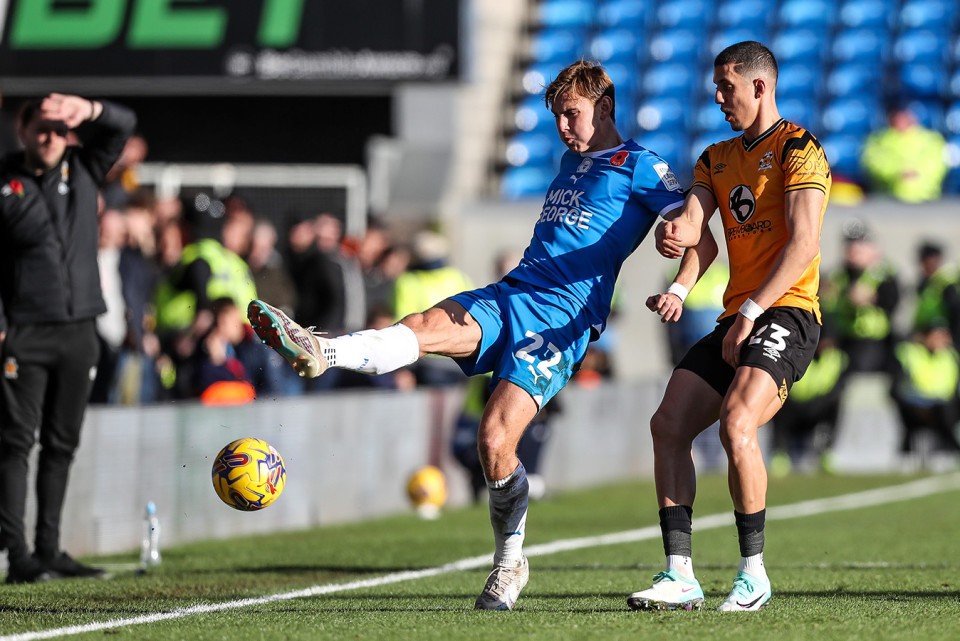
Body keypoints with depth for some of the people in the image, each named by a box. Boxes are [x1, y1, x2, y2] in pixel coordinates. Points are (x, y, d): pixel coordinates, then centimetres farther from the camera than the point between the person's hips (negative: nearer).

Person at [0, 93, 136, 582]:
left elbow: (124, 125, -2)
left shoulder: (83, 169, 9)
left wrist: (86, 110, -24)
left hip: (79, 330, 5)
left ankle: (49, 550, 14)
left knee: (62, 444, 8)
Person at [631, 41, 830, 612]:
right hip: (736, 319, 8)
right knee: (668, 425, -4)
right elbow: (693, 227, 5)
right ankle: (681, 576, -3)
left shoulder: (798, 148, -5)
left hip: (787, 313, -8)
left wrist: (751, 312, -20)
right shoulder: (717, 159, 19)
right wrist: (678, 233, -20)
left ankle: (754, 575, -15)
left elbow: (803, 245, -15)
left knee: (736, 425, -26)